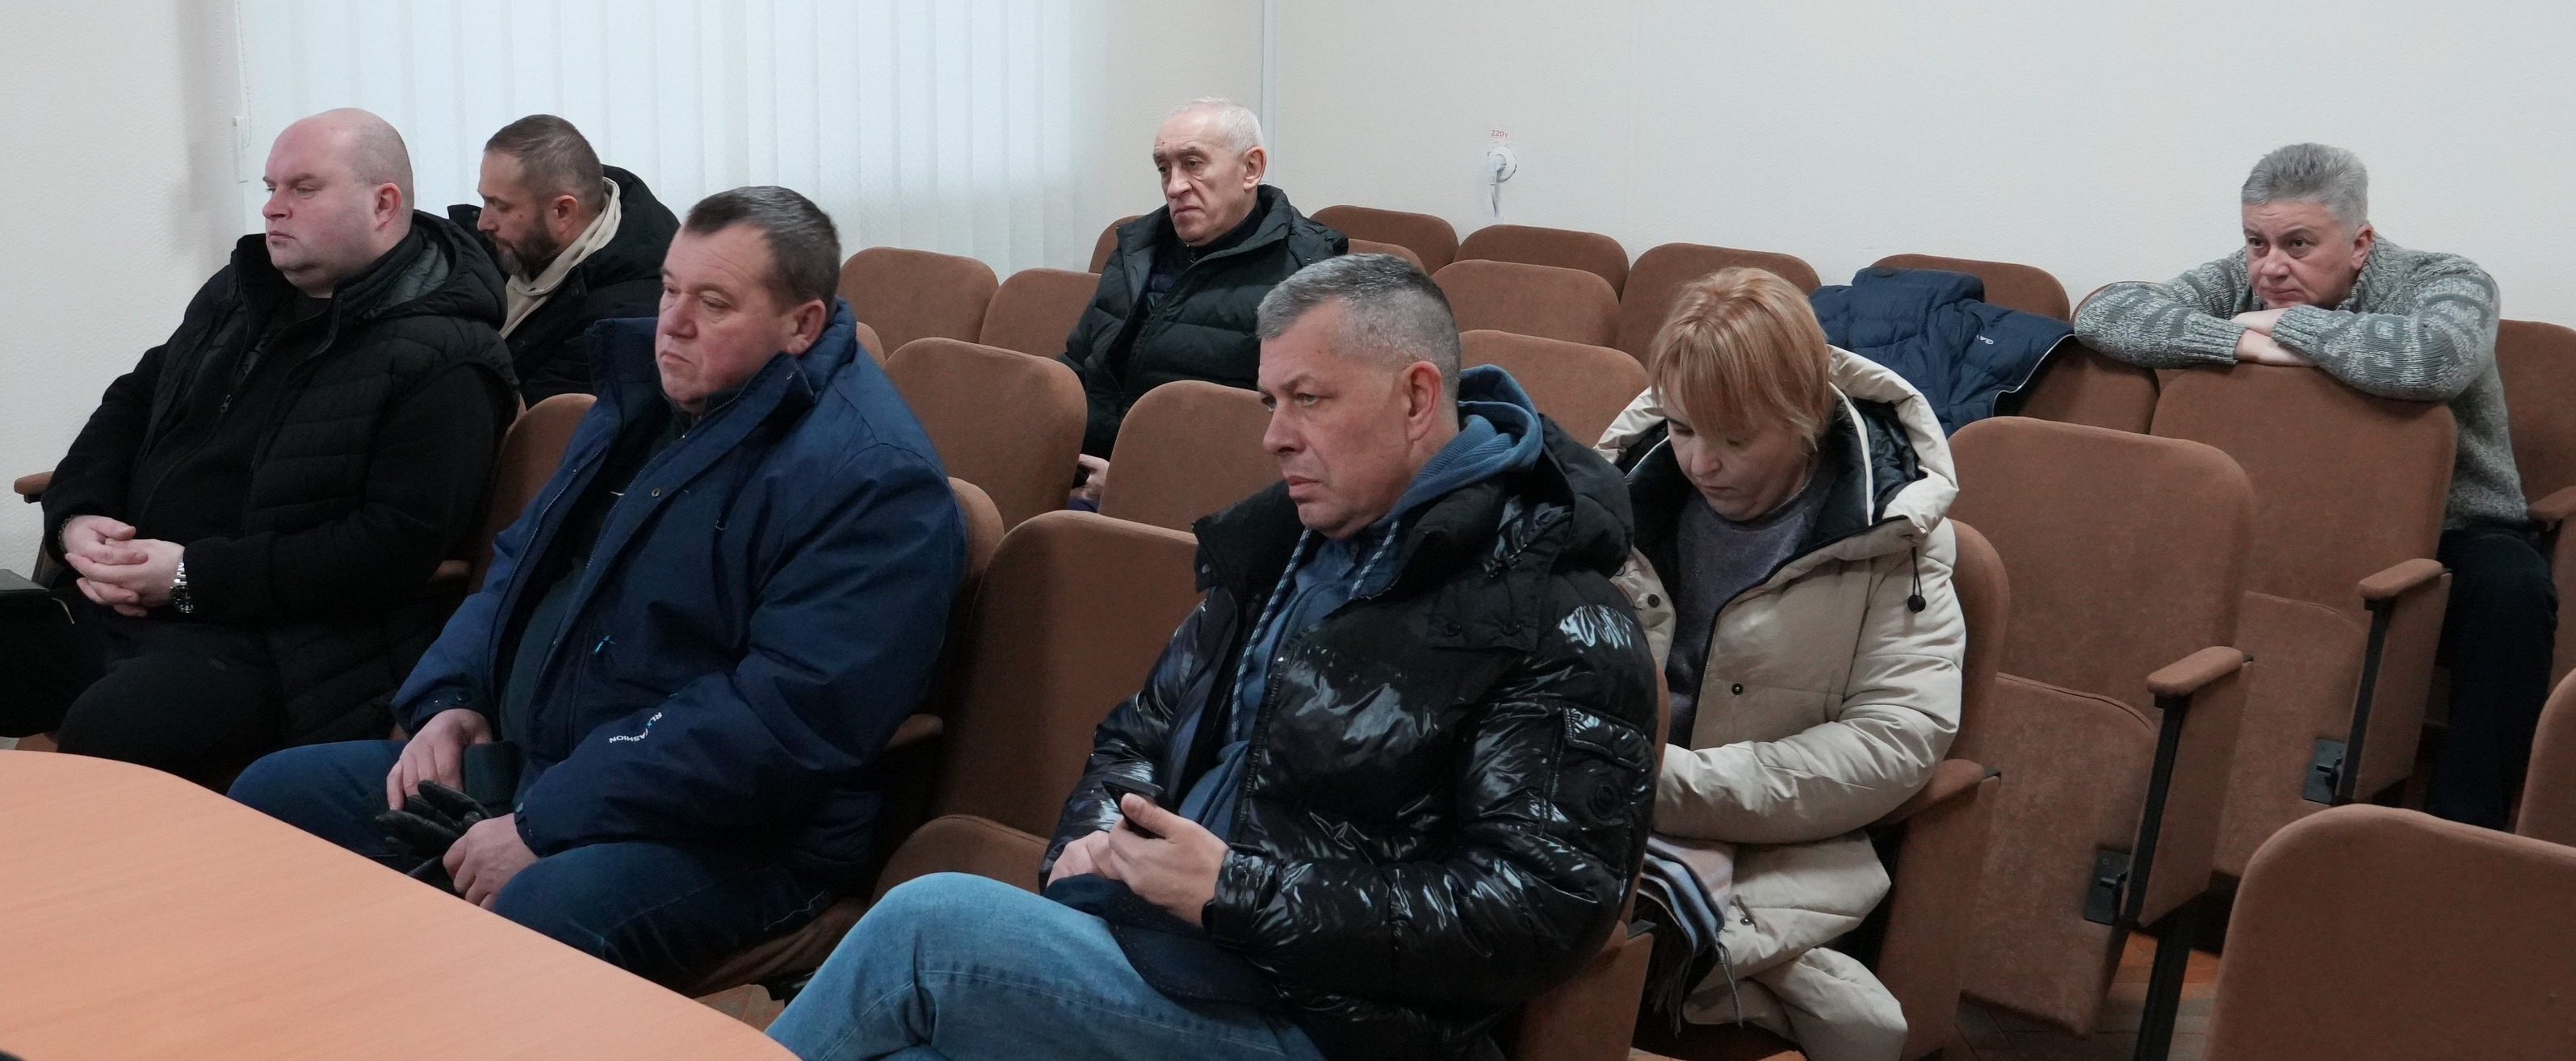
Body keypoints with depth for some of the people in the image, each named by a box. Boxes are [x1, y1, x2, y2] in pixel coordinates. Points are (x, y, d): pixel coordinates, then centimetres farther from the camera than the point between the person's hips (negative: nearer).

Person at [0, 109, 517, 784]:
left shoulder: (442, 361, -11)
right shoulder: (240, 292, 16)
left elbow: (402, 543, -19)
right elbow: (131, 405, 25)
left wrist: (196, 576, -19)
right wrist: (77, 516, 3)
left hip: (281, 645, -8)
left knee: (103, 734, -32)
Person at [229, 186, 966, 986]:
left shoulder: (871, 477, -18)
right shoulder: (647, 396, 13)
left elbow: (785, 715, -25)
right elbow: (521, 563, 24)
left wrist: (543, 825, -23)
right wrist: (451, 701, 4)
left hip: (722, 832, -9)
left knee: (529, 922, -38)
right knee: (272, 795, 5)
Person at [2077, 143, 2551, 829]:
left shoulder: (2446, 284, -12)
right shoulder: (2242, 284, 0)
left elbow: (2434, 359, -38)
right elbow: (2101, 314, -13)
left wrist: (2287, 323, -25)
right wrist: (2241, 340, -25)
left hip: (2449, 536, -3)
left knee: (2512, 590, -35)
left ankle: (2462, 829, -25)